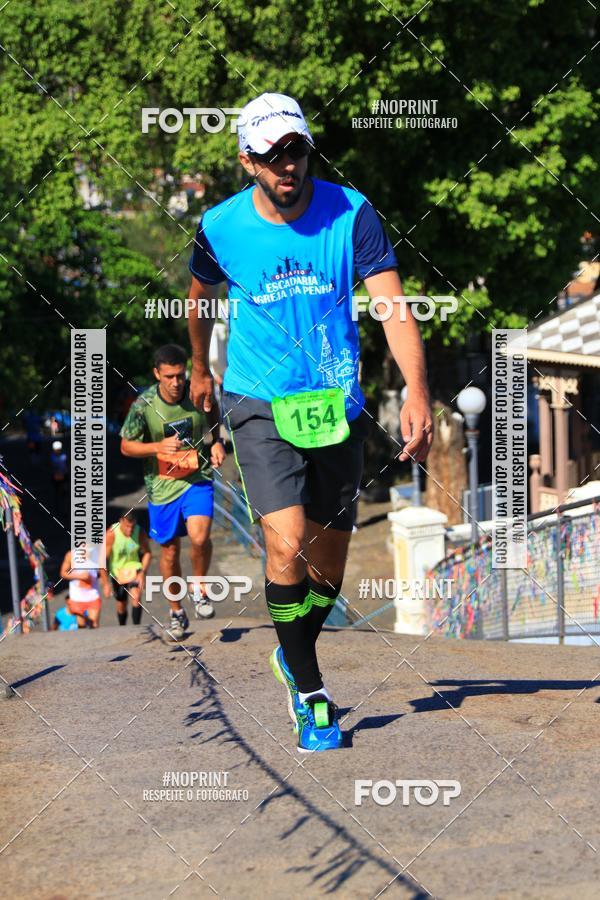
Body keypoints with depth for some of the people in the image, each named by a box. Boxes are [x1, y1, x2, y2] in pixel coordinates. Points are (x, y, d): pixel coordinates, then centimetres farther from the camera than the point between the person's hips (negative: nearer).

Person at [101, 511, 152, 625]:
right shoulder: (111, 534, -25)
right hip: (117, 570, 0)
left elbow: (147, 553, -3)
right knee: (121, 604, 11)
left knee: (136, 597, -22)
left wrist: (143, 572, -16)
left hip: (133, 567, 0)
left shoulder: (140, 532, -18)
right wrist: (105, 583, -19)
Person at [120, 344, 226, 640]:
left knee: (199, 537, -23)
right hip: (162, 485, 0)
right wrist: (159, 446, -23)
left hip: (197, 479, 0)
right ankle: (176, 613, 29)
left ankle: (199, 589, 6)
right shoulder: (143, 405, -16)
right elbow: (126, 446, -7)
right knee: (170, 551, 10)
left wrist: (217, 442, -4)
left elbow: (213, 414, 13)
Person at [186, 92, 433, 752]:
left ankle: (294, 654, 39)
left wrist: (416, 392, -26)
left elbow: (393, 305, -13)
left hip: (337, 407, 2)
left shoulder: (350, 213, -8)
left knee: (329, 562, 10)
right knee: (288, 543, -19)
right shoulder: (221, 229, -6)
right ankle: (310, 693, -5)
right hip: (259, 406, -2)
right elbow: (200, 297, 16)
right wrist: (200, 367, 30)